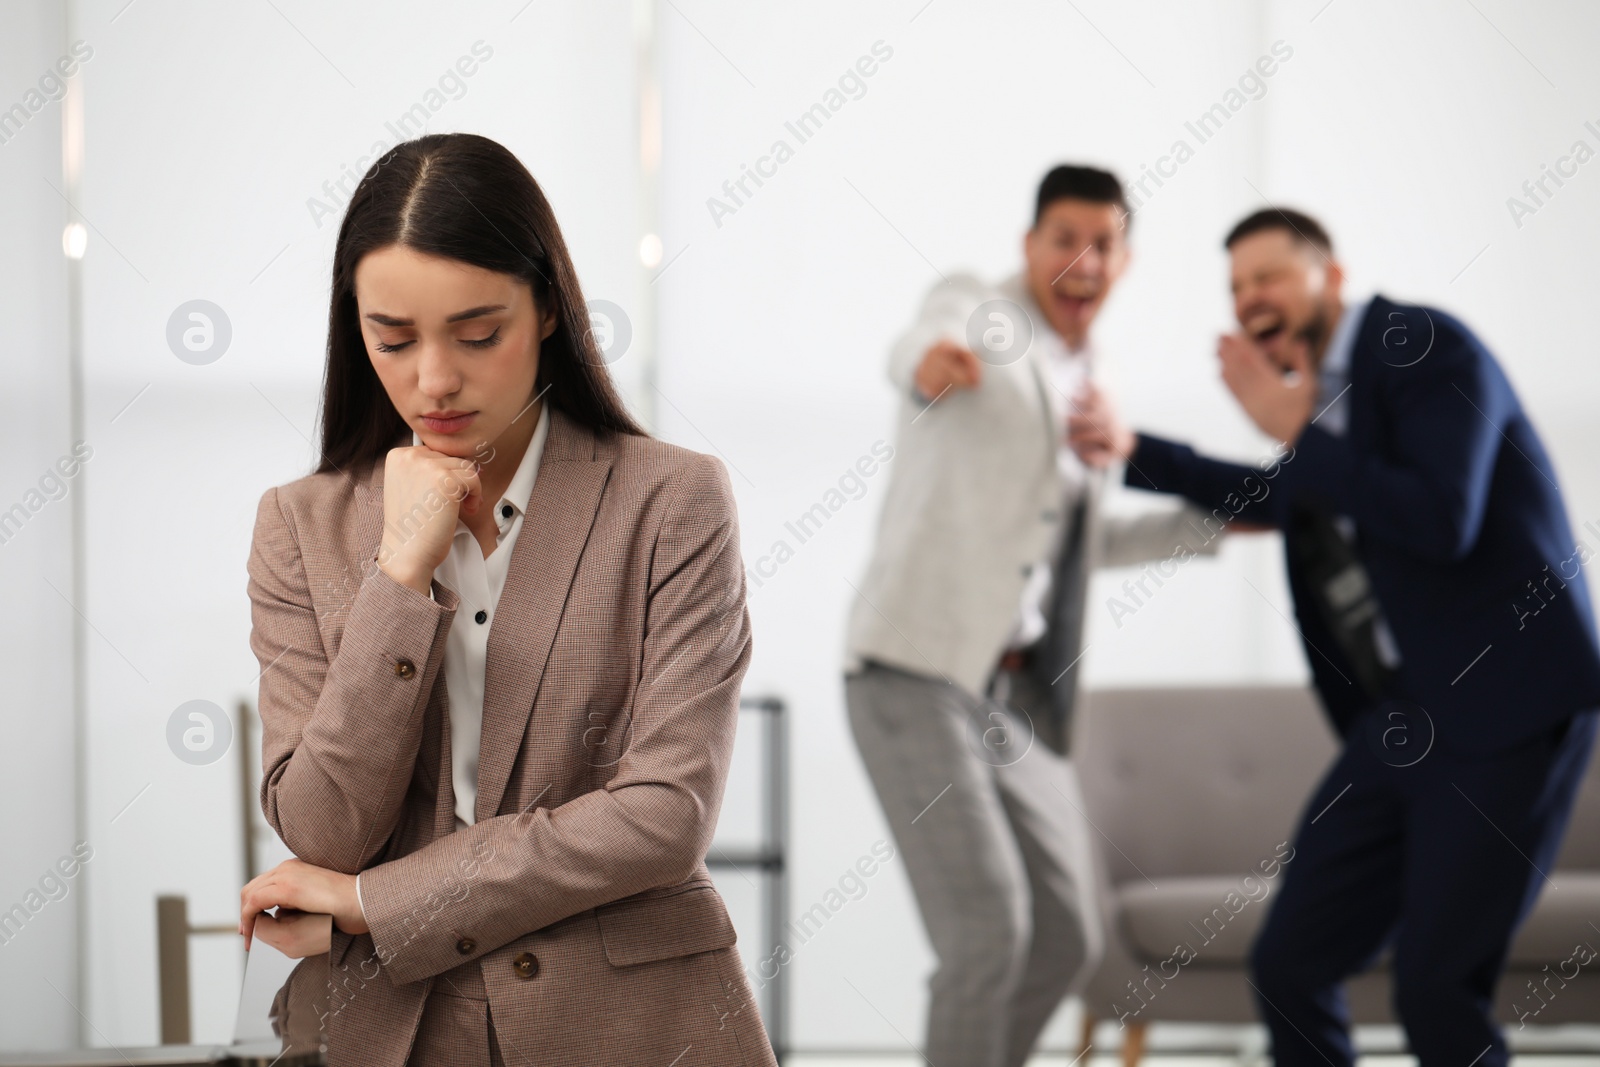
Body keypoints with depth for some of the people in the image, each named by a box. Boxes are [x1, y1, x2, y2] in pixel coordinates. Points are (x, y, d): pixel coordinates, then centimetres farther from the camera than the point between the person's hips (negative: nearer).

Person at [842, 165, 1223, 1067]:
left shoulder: (1077, 377, 17)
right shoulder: (975, 309, -7)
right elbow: (917, 352, -33)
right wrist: (931, 360, -58)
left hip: (1017, 695, 8)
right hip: (915, 676, -8)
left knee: (1068, 941, 9)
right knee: (989, 930, -17)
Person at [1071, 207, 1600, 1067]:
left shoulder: (1428, 347, -10)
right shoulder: (1319, 390, 14)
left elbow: (1442, 523, -24)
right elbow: (1282, 503, 36)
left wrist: (1298, 433, -15)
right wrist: (1136, 453, 34)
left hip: (1505, 704, -9)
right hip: (1398, 715, 9)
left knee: (1435, 987, -13)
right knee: (1289, 965, 6)